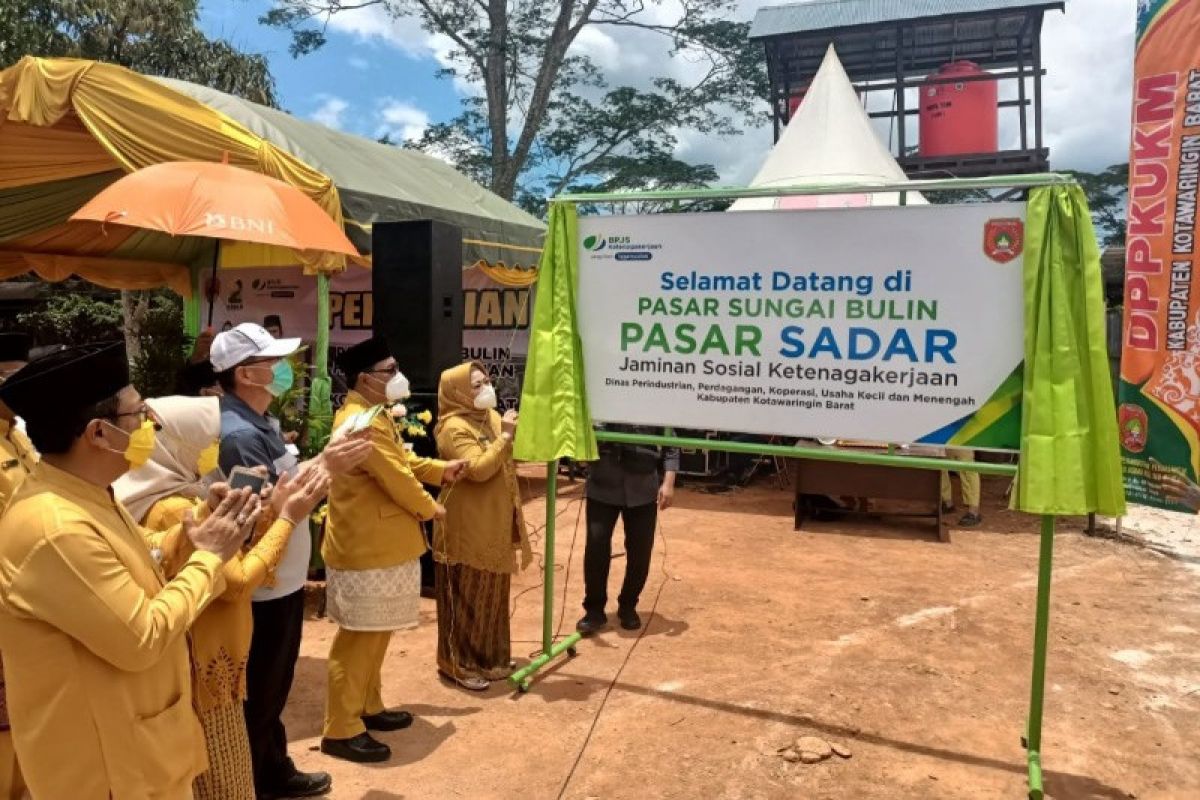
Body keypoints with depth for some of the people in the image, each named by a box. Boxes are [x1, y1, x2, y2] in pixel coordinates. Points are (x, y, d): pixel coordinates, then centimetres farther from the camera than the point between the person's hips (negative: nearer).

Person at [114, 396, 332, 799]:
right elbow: (238, 581, -25)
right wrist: (286, 519, -19)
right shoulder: (173, 509, -24)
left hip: (207, 656, 10)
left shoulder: (178, 497, 6)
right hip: (201, 664, -10)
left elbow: (234, 562, 8)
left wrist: (273, 510, -1)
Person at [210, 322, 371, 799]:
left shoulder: (261, 423, 8)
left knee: (274, 689, 23)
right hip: (262, 588, -10)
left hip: (284, 580, 10)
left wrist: (327, 463, 4)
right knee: (256, 697, 7)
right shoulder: (238, 434, -23)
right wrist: (325, 469, -29)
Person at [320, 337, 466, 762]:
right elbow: (395, 477, -21)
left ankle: (368, 707, 33)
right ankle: (341, 730, 9)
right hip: (365, 549, -11)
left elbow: (402, 460, 23)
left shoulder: (374, 414, 13)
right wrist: (430, 508, -6)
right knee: (359, 638, -2)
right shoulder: (361, 421, -23)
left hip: (380, 545, 11)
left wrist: (441, 469, 12)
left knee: (377, 633, 19)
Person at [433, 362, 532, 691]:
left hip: (494, 525, 9)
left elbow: (512, 458, 18)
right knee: (467, 596, 2)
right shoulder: (454, 427, -18)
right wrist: (504, 436, -25)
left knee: (493, 593, 18)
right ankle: (459, 664, 15)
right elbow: (478, 469, -29)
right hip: (468, 528, -9)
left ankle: (490, 656, 31)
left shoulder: (492, 417, 9)